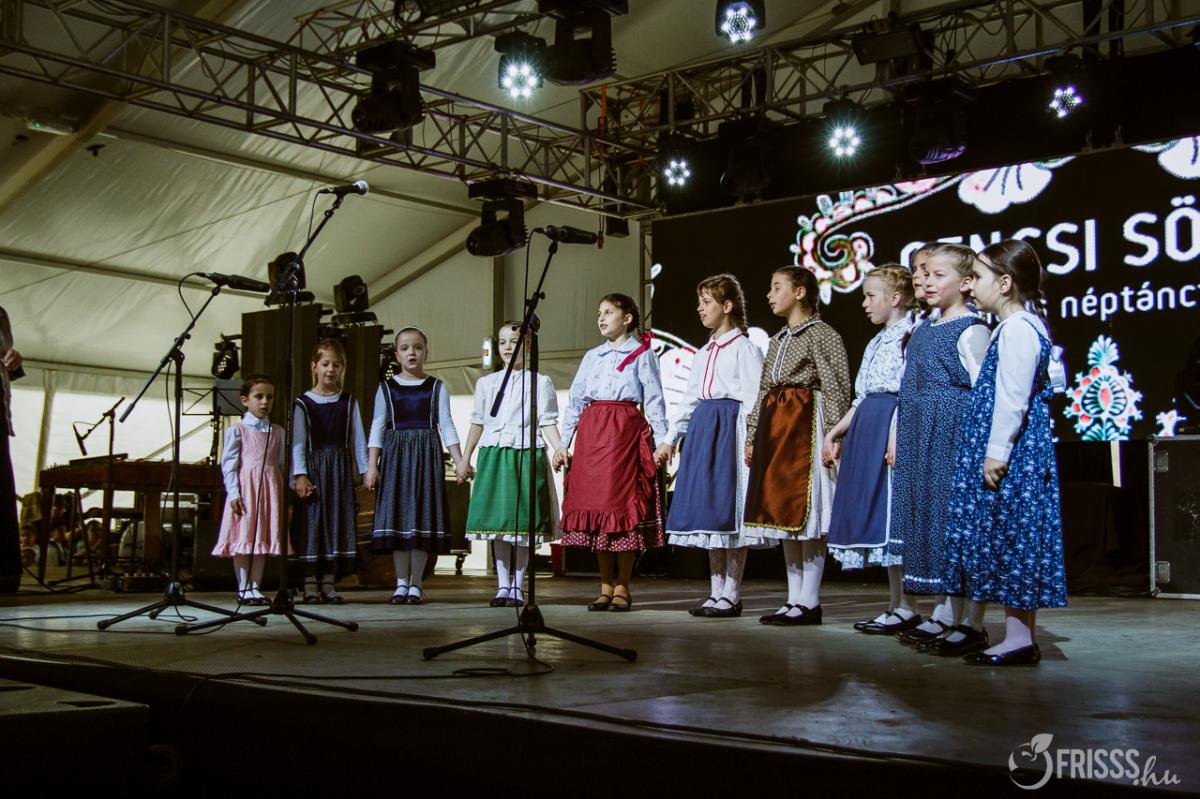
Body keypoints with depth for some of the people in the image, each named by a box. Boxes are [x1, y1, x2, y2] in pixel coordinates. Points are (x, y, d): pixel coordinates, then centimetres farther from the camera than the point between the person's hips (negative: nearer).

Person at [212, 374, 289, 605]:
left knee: (263, 538, 5)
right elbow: (228, 464, -4)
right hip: (245, 489, -4)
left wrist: (285, 493, 9)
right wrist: (233, 494, -12)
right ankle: (243, 588, 5)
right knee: (243, 537, -2)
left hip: (269, 490, 4)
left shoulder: (277, 432, 12)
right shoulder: (237, 430, -1)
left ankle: (255, 587, 12)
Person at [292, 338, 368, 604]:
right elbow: (298, 442, -4)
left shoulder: (348, 402, 8)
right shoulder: (303, 403, 0)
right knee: (312, 522, -3)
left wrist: (366, 469, 2)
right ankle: (310, 584, 1)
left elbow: (358, 439, 8)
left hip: (341, 468, 3)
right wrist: (300, 475, -12)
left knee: (337, 521, 2)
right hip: (313, 466, -3)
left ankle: (329, 584, 8)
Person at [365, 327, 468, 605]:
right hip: (395, 455, 1)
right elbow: (377, 429, 6)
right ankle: (401, 582, 7)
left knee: (423, 516, -2)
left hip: (427, 456, 0)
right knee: (396, 516, -1)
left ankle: (416, 583, 4)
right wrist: (371, 465, -2)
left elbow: (446, 426, 4)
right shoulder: (387, 388, 7)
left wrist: (459, 461, -4)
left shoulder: (436, 387, 6)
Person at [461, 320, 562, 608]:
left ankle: (517, 585, 5)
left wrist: (560, 449, -15)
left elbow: (548, 423, 0)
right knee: (497, 519, 0)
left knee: (522, 521, -3)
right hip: (493, 454, 3)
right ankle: (502, 585, 6)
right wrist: (465, 458, 19)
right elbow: (478, 422, 20)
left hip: (526, 454, -3)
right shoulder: (486, 383, 15)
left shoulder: (540, 383, 5)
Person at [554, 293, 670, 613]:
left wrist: (662, 440, -10)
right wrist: (564, 443, 12)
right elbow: (575, 401, 18)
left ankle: (622, 588, 1)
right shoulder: (591, 356, 19)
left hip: (626, 430, -5)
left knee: (623, 503, -7)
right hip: (591, 432, 5)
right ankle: (606, 587, 9)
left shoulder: (642, 353, 6)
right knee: (594, 503, 2)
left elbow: (654, 399, 0)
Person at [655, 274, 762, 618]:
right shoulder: (703, 353, 20)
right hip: (701, 428, 8)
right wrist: (671, 438, 17)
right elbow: (689, 399, 22)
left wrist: (749, 440, -18)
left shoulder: (744, 348, -4)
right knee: (707, 511, 7)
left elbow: (752, 397, -10)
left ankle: (731, 595, -2)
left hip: (729, 428, -8)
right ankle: (716, 592, 13)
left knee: (728, 509, -7)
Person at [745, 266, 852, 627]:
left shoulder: (822, 334, -4)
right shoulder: (778, 340, 21)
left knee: (806, 510, -8)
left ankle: (809, 602, -5)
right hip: (775, 426, 8)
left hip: (805, 422, -8)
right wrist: (753, 437, 15)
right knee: (783, 511, 7)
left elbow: (836, 388, -11)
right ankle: (794, 598, 11)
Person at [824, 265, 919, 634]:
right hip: (866, 426, 10)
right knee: (873, 511, 7)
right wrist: (836, 432, 20)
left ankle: (905, 608, -6)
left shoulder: (909, 334, -7)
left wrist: (895, 433, -24)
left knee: (891, 511, -10)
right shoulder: (876, 341, 21)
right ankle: (895, 604, 12)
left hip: (890, 425, -10)